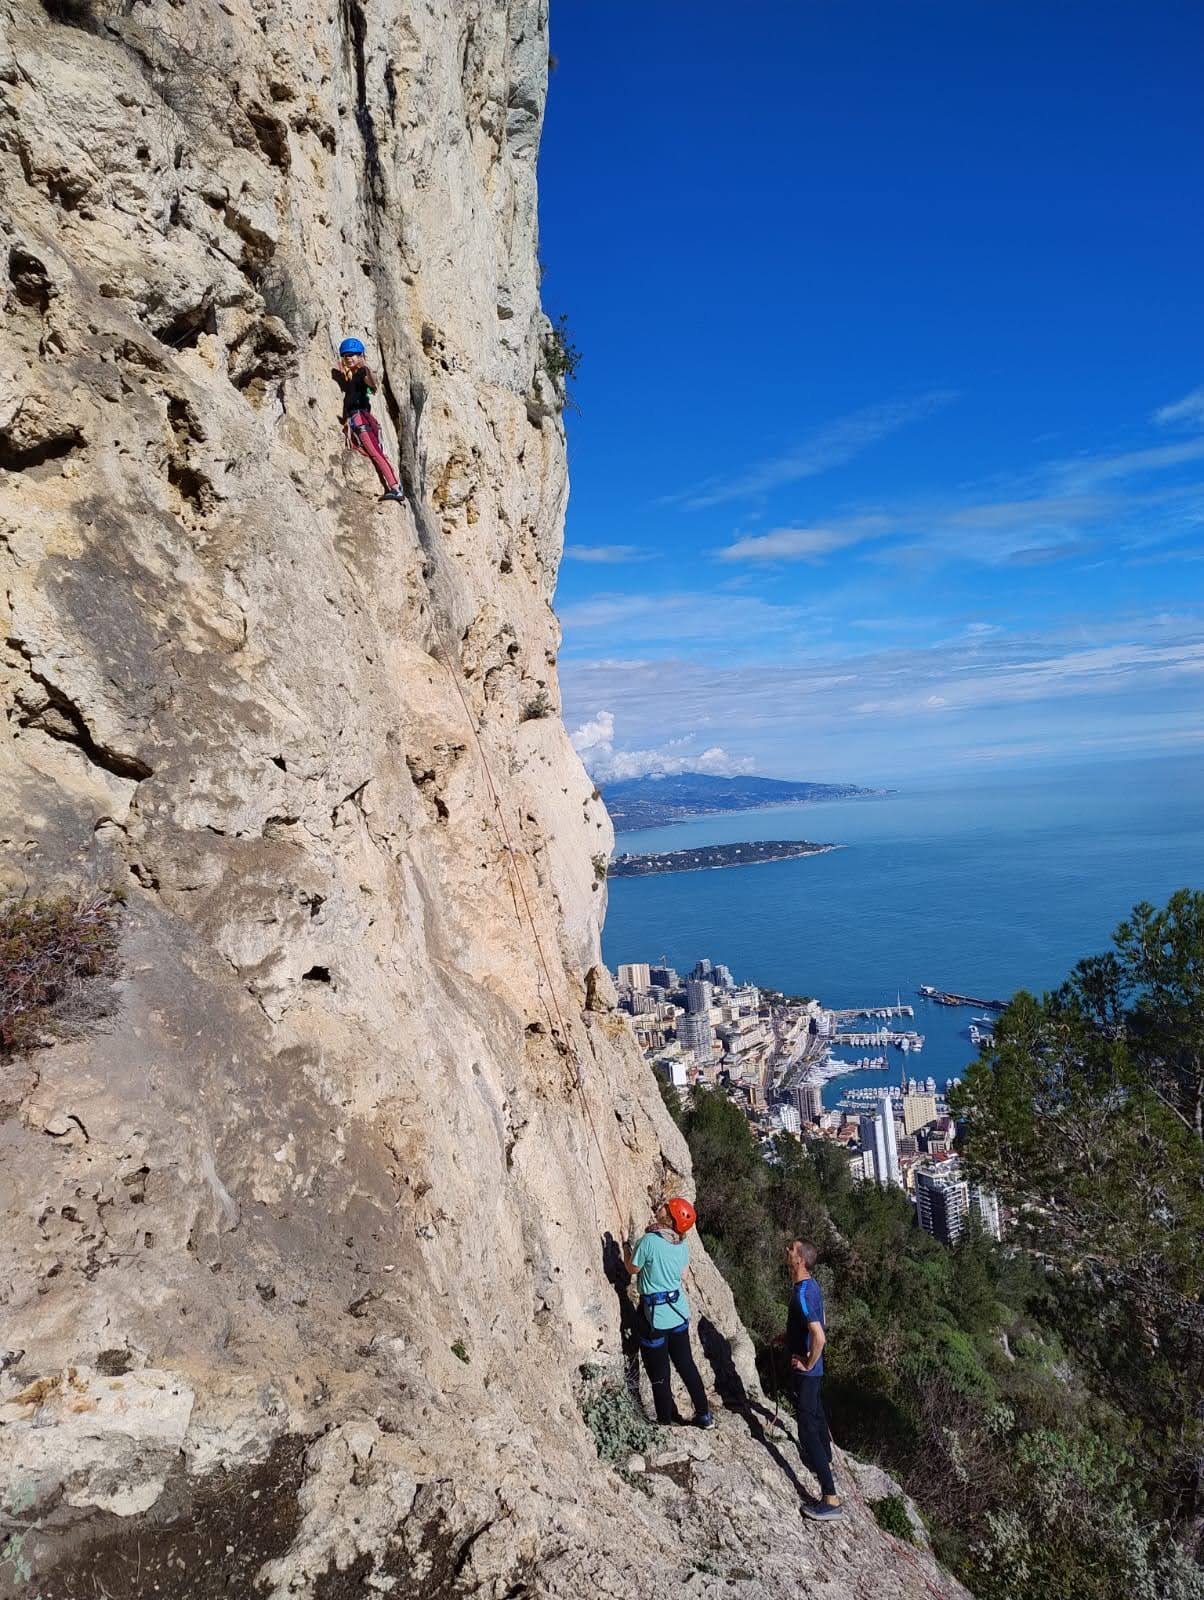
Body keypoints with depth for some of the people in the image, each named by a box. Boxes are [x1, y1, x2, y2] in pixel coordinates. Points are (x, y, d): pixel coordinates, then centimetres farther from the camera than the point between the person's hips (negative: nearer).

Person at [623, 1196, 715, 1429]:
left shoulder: (649, 1241, -22)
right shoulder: (683, 1245, -3)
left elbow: (632, 1269, -8)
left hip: (656, 1316, -6)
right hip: (679, 1312, 6)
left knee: (658, 1373, 10)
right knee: (686, 1364, 21)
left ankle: (666, 1422, 22)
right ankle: (704, 1415, 29)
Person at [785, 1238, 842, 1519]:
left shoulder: (802, 1293, -29)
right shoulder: (811, 1286, 1)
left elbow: (819, 1336, -36)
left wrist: (807, 1364, -22)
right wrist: (790, 1336, 17)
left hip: (806, 1370, -10)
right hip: (813, 1367, 10)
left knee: (808, 1427, -6)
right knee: (816, 1415, 27)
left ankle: (831, 1499, -2)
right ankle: (825, 1461, 48)